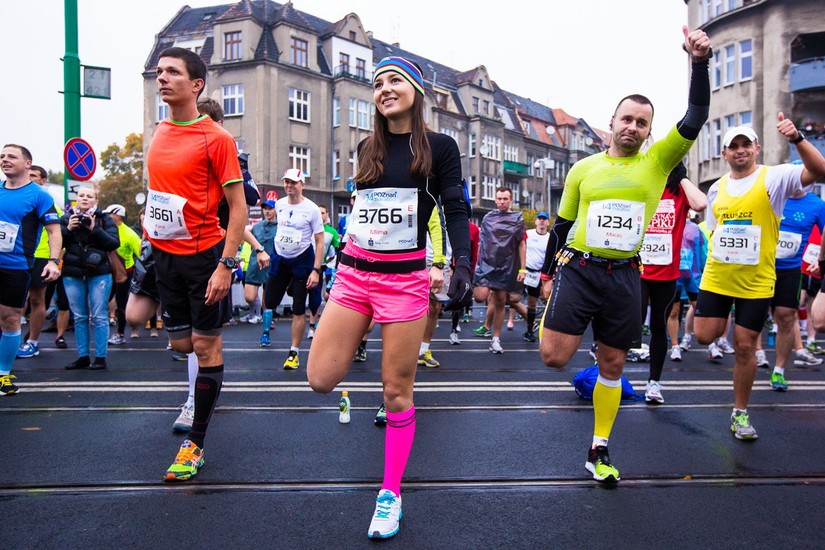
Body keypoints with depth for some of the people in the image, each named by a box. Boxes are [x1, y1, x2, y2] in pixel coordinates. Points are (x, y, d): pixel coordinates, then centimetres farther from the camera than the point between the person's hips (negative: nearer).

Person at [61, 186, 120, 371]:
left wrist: (94, 229, -17)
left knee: (99, 317, -2)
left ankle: (100, 357, 3)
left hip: (99, 273, -3)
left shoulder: (104, 218, 2)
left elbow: (114, 243, -8)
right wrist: (68, 229, -11)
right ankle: (82, 356, 15)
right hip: (72, 274, 3)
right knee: (79, 317, 8)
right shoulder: (67, 217, 8)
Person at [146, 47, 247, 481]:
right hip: (164, 253, 6)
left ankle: (195, 444, 11)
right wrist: (150, 236, 14)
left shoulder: (215, 138, -11)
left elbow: (238, 207, -13)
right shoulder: (159, 133, 9)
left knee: (206, 347, 1)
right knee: (181, 344, 12)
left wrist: (225, 265, -19)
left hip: (204, 254, -6)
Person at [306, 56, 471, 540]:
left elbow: (455, 211, -4)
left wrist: (463, 265, -19)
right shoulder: (368, 149, 12)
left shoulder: (439, 146, 0)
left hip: (404, 280, -4)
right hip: (354, 274, 4)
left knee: (397, 392, 1)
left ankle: (391, 494, 18)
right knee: (321, 379, -3)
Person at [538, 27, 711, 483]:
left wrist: (699, 62, -19)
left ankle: (599, 450, 22)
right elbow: (561, 224, 10)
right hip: (577, 269, -1)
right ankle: (554, 322, 26)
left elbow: (695, 120, -8)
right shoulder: (583, 169, 5)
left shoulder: (657, 162, 4)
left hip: (623, 277, 1)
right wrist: (547, 274, 8)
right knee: (554, 356, -12)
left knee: (613, 365, 8)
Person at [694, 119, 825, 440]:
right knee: (704, 335, -2)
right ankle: (723, 321, 35)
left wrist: (797, 138, -37)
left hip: (756, 282, -3)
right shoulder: (716, 188, 8)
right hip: (716, 278, 3)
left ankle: (740, 414, 17)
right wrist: (718, 256, 9)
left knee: (745, 347, 2)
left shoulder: (773, 178, -6)